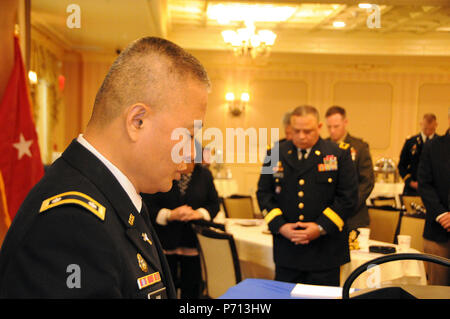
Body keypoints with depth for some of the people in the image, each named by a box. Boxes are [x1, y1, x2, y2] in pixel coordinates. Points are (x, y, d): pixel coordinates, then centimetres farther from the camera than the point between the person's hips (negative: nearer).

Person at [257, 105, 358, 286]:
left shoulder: (339, 154, -1)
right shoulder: (275, 154, 5)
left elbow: (349, 198, -5)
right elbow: (264, 193, 6)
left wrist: (321, 227, -13)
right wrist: (279, 226, -9)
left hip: (325, 251, -2)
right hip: (286, 250, 2)